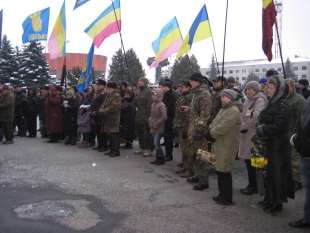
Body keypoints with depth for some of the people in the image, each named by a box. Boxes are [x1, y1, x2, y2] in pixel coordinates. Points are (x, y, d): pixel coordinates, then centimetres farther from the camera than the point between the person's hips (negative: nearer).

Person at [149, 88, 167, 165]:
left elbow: (164, 117, -22)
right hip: (153, 128, 8)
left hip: (159, 128, -8)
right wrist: (150, 121, 4)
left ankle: (162, 159, 4)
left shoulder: (161, 105, -15)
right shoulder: (153, 104, 9)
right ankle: (158, 158, 22)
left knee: (156, 143, -9)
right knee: (156, 144, 12)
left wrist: (156, 123, -18)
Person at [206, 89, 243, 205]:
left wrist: (211, 133, -14)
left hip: (227, 146, -10)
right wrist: (210, 130, -5)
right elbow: (215, 122, 16)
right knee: (219, 169, 15)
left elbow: (223, 126, -24)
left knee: (224, 171, -4)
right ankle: (222, 194, 29)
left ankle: (227, 198, 8)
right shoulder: (224, 109, 18)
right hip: (220, 144, 10)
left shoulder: (233, 110, -16)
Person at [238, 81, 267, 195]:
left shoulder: (260, 100, -8)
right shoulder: (248, 100, 17)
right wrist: (241, 126, 0)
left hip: (254, 134, -8)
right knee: (248, 159, 11)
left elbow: (256, 117, -20)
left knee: (252, 160, -4)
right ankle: (252, 184, 22)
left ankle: (253, 186, 7)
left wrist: (242, 126, -16)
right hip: (246, 133, 8)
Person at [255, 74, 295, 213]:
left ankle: (277, 203, 11)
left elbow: (278, 126, -22)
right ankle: (270, 198, 26)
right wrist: (260, 130, 4)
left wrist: (262, 130, -16)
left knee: (277, 172, -1)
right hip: (270, 143, 9)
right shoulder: (272, 102, 13)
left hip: (278, 144, -9)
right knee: (269, 171, 15)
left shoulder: (282, 105, -15)